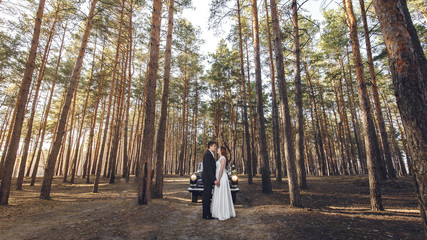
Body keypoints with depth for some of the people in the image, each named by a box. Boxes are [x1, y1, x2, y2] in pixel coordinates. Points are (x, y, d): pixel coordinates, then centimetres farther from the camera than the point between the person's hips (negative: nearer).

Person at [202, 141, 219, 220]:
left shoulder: (211, 154, 15)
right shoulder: (207, 154, -17)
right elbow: (208, 168, -22)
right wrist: (214, 179, -22)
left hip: (209, 179, 10)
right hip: (207, 178, -10)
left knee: (207, 196, 16)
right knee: (206, 196, -2)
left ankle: (207, 213, 25)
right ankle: (206, 215, 7)